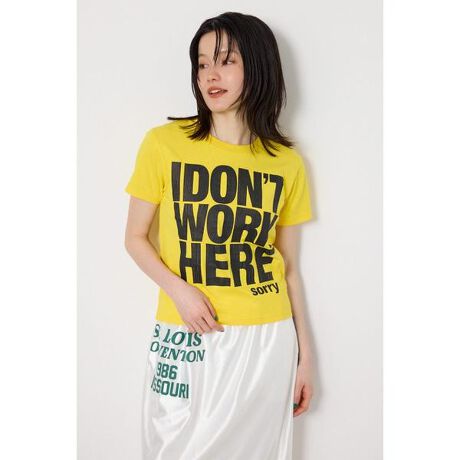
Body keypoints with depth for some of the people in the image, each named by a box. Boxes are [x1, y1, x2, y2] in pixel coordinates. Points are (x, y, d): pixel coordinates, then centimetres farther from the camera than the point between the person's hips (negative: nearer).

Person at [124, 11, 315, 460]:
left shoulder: (287, 163, 2)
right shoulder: (164, 144, -4)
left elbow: (288, 265, 8)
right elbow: (135, 238, 3)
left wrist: (303, 353, 9)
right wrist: (178, 288, -14)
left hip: (266, 340, 1)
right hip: (185, 338, -1)